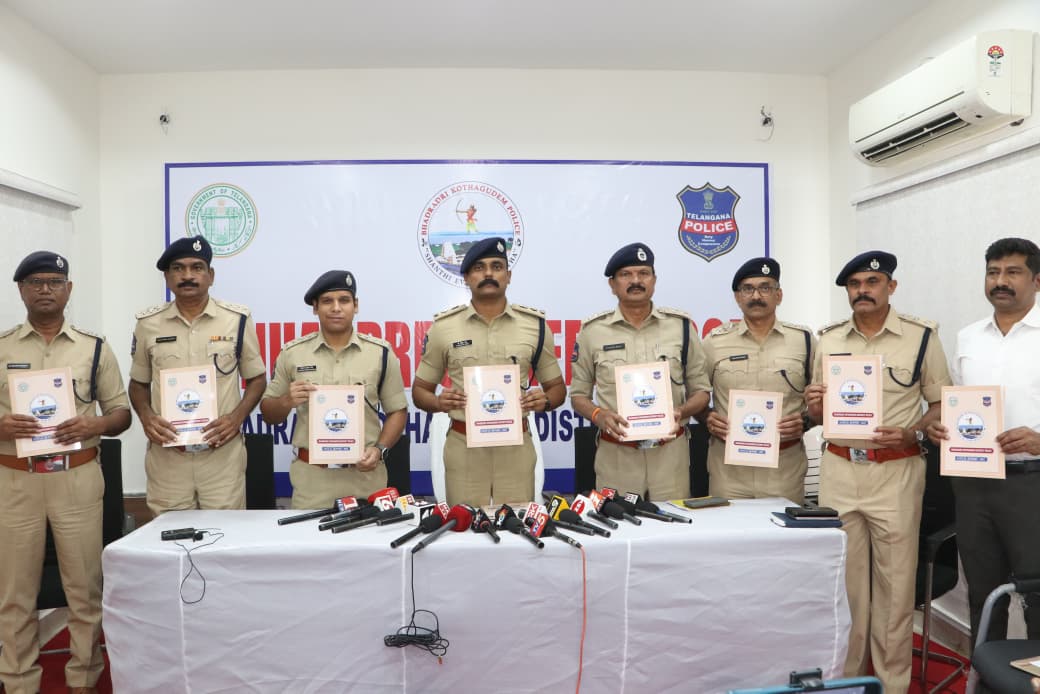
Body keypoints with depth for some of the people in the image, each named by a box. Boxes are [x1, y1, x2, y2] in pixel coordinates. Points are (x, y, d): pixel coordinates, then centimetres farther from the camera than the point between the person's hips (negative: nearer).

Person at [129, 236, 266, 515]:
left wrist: (237, 417, -9)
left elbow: (256, 378, 7)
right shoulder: (148, 324, 5)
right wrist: (146, 417, -4)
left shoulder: (237, 319, 0)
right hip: (166, 453, 2)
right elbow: (139, 383, 16)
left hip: (223, 453, -1)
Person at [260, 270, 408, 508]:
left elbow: (397, 411, 5)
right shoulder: (292, 353, 3)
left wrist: (380, 450, -10)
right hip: (310, 477, 1)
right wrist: (287, 401, -11)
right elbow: (268, 414, 9)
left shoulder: (381, 352, 0)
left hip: (365, 474, 0)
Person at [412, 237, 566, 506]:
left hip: (516, 446, 1)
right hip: (463, 445, 0)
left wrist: (545, 400, -12)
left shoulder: (535, 324, 2)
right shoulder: (443, 326, 1)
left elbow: (557, 387, 10)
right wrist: (438, 402, -14)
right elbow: (420, 390, 7)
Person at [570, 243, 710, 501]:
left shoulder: (681, 325, 4)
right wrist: (599, 416, -12)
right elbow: (578, 395, 8)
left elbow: (701, 391, 9)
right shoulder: (592, 331, 2)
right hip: (615, 455, -1)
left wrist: (681, 412, -11)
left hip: (670, 453, 1)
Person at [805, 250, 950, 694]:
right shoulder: (828, 340, 7)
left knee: (895, 583, 5)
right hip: (839, 470, 3)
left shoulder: (921, 337, -2)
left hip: (896, 472, -3)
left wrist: (910, 433, -17)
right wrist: (813, 406, -11)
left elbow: (943, 404, 1)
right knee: (843, 579, 13)